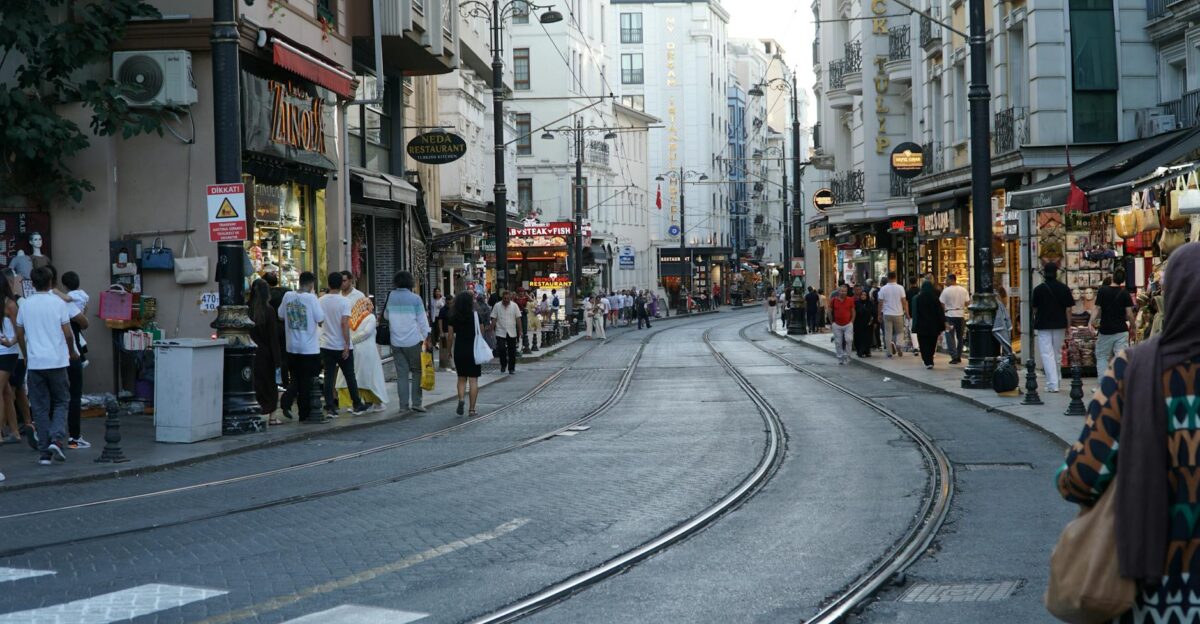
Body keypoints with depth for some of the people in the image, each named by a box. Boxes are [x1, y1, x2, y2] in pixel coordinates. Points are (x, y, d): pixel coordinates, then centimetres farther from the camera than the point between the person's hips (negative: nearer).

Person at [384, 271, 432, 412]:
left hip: (396, 341, 3)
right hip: (413, 341, -3)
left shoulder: (390, 297, 2)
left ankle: (403, 404, 4)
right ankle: (416, 403, 0)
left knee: (401, 373, 6)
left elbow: (386, 315, 16)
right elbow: (422, 320, -5)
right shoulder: (415, 298, -7)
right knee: (417, 371, 6)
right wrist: (427, 338, 2)